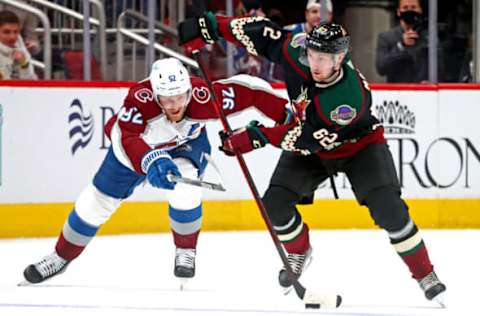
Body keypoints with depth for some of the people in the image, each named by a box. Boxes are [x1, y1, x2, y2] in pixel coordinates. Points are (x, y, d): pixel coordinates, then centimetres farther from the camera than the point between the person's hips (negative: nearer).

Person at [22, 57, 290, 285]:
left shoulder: (203, 96, -38)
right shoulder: (140, 97, -42)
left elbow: (246, 89, -29)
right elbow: (124, 136, -55)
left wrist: (284, 112, -27)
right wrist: (150, 160, -72)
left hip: (187, 144, 0)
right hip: (137, 145, 0)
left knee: (184, 185, -29)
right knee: (99, 199, 3)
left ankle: (186, 251, -3)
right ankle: (62, 256, 26)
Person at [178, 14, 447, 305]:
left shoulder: (352, 97, -41)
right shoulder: (299, 51, -28)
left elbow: (310, 139, -36)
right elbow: (264, 33, -15)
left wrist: (258, 137, -36)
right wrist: (210, 26, -19)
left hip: (358, 146, -5)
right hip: (310, 149, 5)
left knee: (389, 209, -21)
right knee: (274, 204, -8)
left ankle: (424, 273, -3)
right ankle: (300, 252, 23)